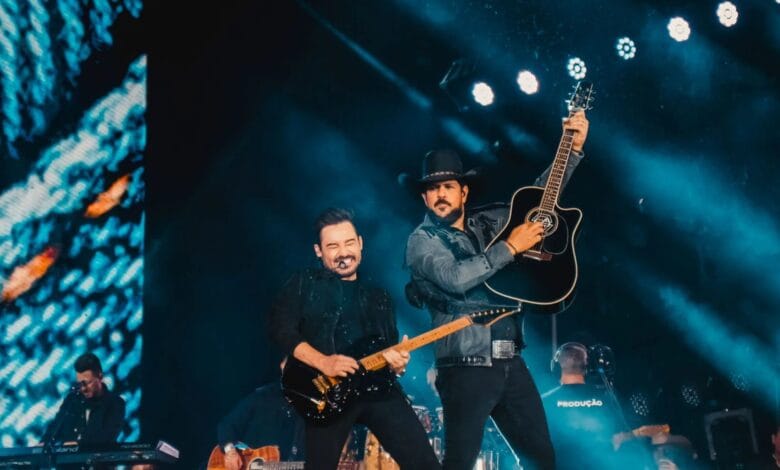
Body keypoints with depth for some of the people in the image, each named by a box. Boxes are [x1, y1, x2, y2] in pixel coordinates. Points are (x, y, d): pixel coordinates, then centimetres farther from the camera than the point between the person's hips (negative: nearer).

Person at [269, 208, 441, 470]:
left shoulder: (378, 296, 23)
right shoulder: (305, 284, 9)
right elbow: (281, 328, -4)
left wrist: (398, 362, -1)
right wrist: (323, 363, -16)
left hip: (378, 387, 3)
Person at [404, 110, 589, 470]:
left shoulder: (486, 222, 12)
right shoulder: (422, 241, -4)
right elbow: (455, 277, -23)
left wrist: (573, 148, 12)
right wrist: (511, 247, -16)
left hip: (510, 363, 6)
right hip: (467, 369, -6)